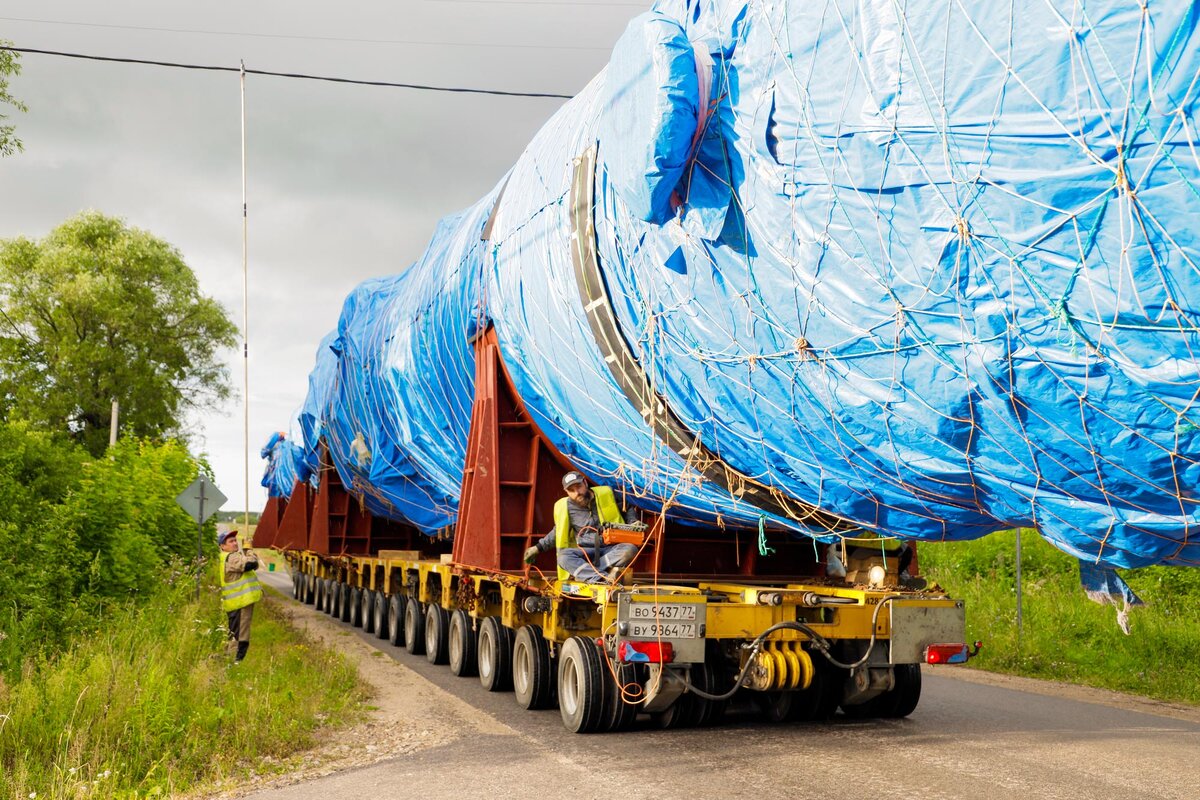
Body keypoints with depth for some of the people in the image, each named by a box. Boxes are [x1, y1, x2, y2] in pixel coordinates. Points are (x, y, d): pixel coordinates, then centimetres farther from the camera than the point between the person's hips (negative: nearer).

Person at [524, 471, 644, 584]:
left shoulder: (606, 494, 1)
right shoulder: (564, 507, 4)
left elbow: (627, 509, 18)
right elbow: (558, 532, 22)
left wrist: (633, 523, -1)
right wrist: (539, 548, 19)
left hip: (610, 550, 0)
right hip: (585, 552, 0)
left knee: (630, 549, -32)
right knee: (563, 556, -31)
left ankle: (585, 573, -34)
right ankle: (604, 578, -47)